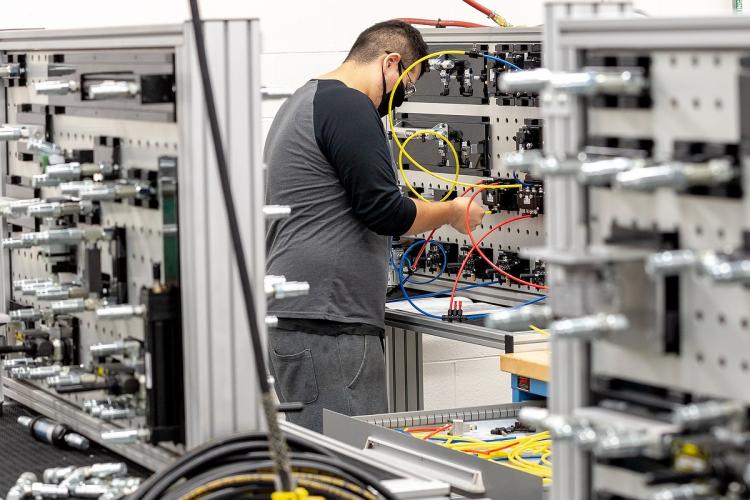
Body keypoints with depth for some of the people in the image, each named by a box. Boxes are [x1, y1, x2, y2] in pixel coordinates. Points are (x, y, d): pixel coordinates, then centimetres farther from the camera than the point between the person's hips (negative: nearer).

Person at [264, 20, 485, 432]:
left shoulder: (304, 101, 22)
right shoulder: (349, 107, -11)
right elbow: (385, 211, -16)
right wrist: (453, 213, 1)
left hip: (289, 313, 11)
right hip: (326, 323, -11)